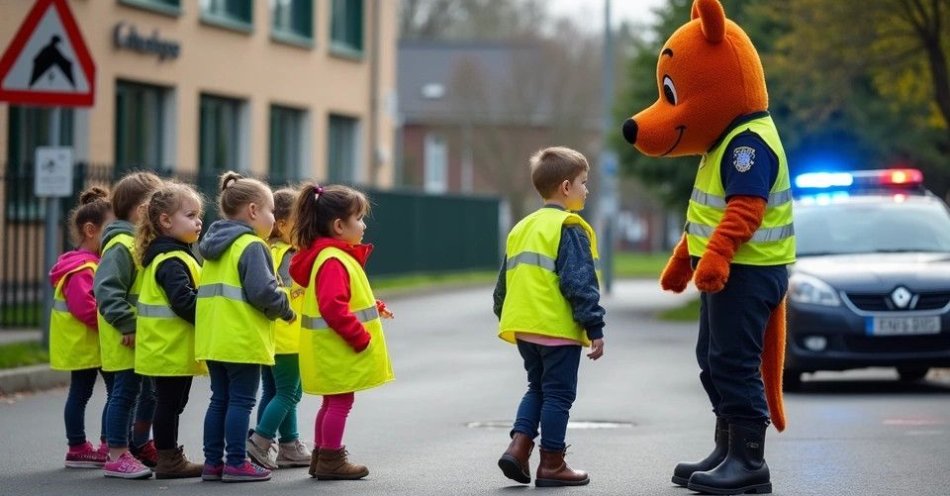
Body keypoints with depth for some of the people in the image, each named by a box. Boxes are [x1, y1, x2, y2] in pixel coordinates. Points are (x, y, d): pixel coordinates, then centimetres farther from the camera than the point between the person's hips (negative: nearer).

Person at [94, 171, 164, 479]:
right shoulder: (122, 245, -17)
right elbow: (106, 289, -24)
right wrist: (128, 325, -25)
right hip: (129, 339, -9)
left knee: (151, 392, 16)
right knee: (126, 392, -5)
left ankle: (140, 445, 30)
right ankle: (117, 457, 1)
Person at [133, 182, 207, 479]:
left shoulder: (174, 256, 16)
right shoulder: (172, 261, -17)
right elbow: (184, 301, -25)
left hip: (173, 350, 10)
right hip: (171, 349, -10)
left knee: (171, 403, 14)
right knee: (169, 402, -4)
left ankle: (169, 457, 20)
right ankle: (168, 460, 1)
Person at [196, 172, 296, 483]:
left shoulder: (215, 247, 14)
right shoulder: (252, 246, -13)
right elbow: (262, 291, -22)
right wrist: (285, 310, -4)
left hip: (213, 339, 8)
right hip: (243, 340, -8)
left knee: (220, 399, 13)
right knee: (241, 400, -3)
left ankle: (212, 462, 14)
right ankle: (236, 463, -1)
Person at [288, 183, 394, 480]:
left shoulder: (338, 256, 13)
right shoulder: (332, 261, -21)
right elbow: (333, 307, -28)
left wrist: (373, 308, 11)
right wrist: (360, 337, -24)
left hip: (335, 350, 11)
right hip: (337, 349, -11)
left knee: (334, 401, 17)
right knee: (340, 402, -3)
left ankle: (321, 457, 24)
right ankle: (331, 461, 3)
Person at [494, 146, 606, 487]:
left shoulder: (521, 228, 14)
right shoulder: (570, 229, -10)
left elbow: (504, 283, 19)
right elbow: (580, 283, -17)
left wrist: (505, 317, 30)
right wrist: (595, 328, -14)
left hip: (523, 328, 7)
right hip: (558, 329, -7)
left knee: (537, 388, 19)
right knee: (558, 394, 1)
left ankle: (518, 446, 5)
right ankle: (551, 465, 5)